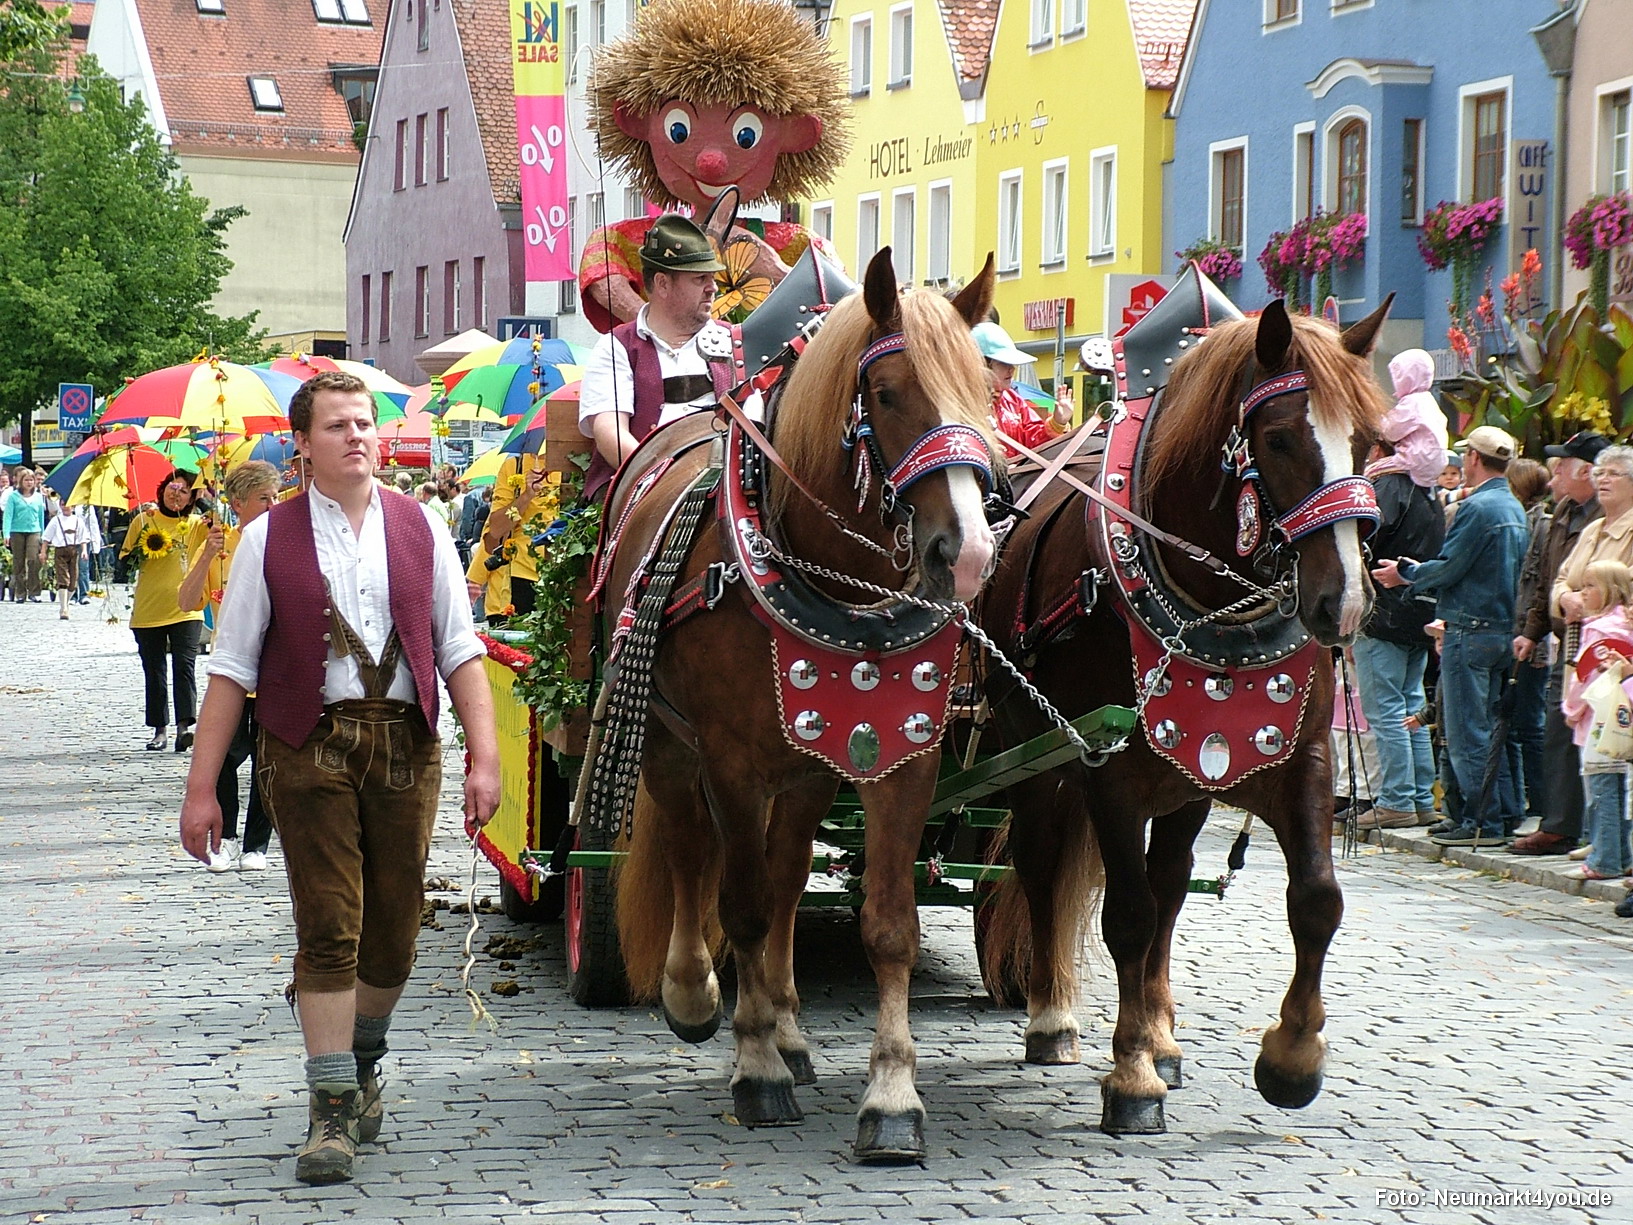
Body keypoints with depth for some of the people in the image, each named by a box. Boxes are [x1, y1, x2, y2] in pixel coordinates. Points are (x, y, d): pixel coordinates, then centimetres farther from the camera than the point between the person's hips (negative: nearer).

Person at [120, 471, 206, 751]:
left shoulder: (195, 524, 4)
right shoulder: (144, 521, 6)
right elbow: (125, 559, 7)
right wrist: (141, 550, -11)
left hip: (184, 610, -2)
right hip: (147, 610, 2)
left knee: (184, 666, -14)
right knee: (154, 672, 6)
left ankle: (184, 725, -18)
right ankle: (159, 729, 14)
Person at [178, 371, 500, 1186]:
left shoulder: (420, 530, 9)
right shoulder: (269, 538, 4)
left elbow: (460, 652, 8)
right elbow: (232, 668, 3)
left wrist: (484, 757, -2)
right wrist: (202, 785, -1)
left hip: (405, 744, 2)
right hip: (309, 746, -2)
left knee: (393, 934, 9)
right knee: (328, 929, -6)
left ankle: (362, 1058, 35)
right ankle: (333, 1109, 1)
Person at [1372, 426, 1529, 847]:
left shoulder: (1478, 507, -15)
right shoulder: (1515, 509, 13)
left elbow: (1448, 569, -16)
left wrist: (1405, 575, 2)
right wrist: (1416, 571, 20)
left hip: (1470, 630, -9)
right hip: (1503, 629, 9)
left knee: (1466, 733, -4)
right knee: (1490, 729, 15)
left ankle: (1481, 824, -4)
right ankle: (1503, 813, 16)